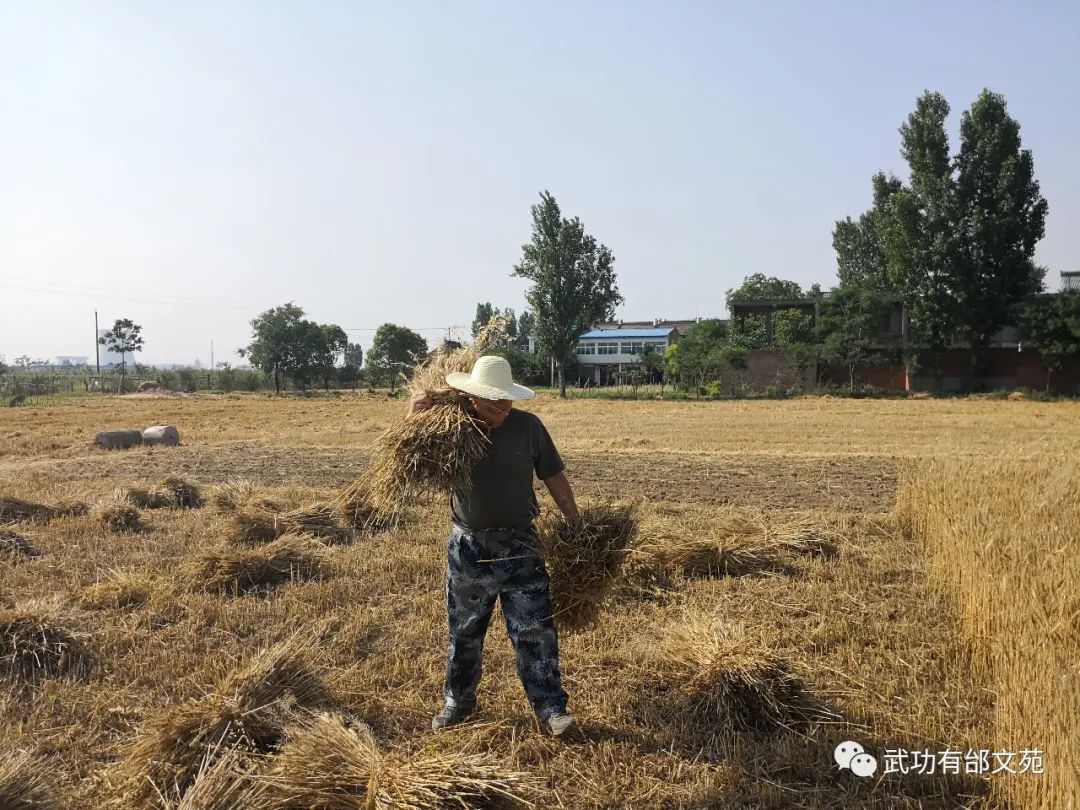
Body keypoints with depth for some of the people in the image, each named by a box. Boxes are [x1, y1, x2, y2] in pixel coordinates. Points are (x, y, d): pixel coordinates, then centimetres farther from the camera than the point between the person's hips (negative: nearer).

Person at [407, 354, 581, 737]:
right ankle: (458, 701, 35)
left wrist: (576, 525, 3)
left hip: (520, 546, -1)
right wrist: (413, 417, -20)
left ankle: (551, 709, 13)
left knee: (535, 630, 1)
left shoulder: (528, 426, -7)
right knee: (464, 632, 16)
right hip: (468, 547, 1)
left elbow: (554, 476, 2)